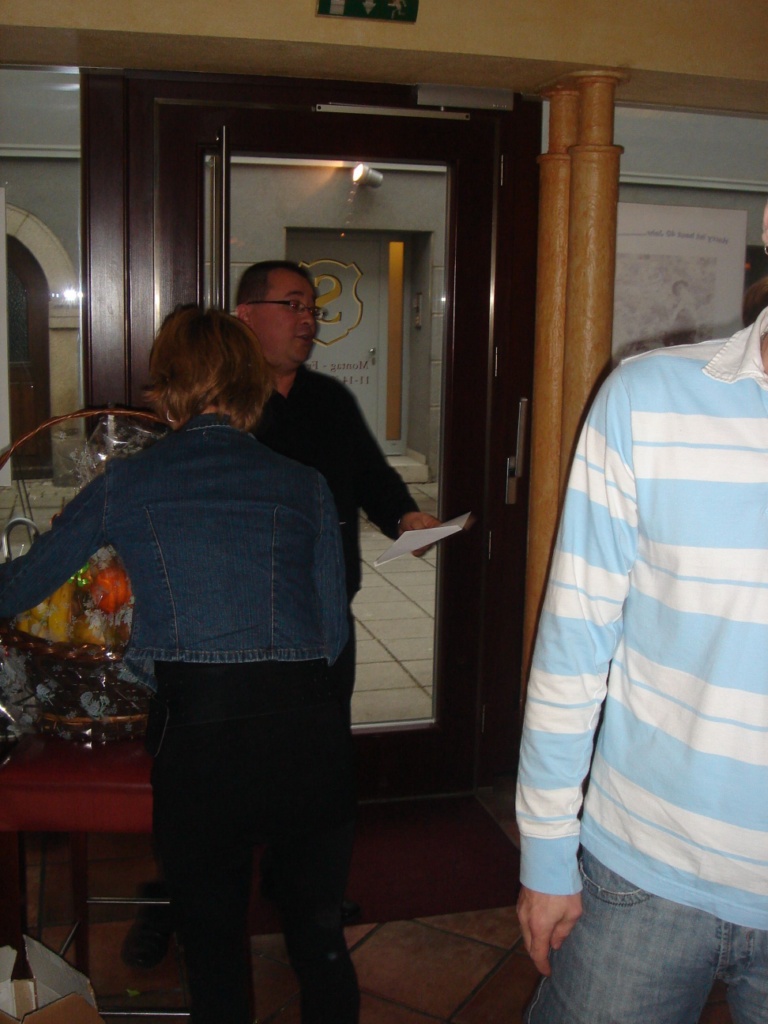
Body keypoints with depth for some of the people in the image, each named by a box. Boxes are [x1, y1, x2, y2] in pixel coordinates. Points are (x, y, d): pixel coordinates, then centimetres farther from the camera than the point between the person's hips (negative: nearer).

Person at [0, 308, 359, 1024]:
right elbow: (333, 634, 9)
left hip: (197, 732, -1)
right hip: (307, 729, 2)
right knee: (319, 938, 23)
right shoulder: (305, 487, 7)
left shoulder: (125, 485, 5)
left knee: (214, 948, 21)